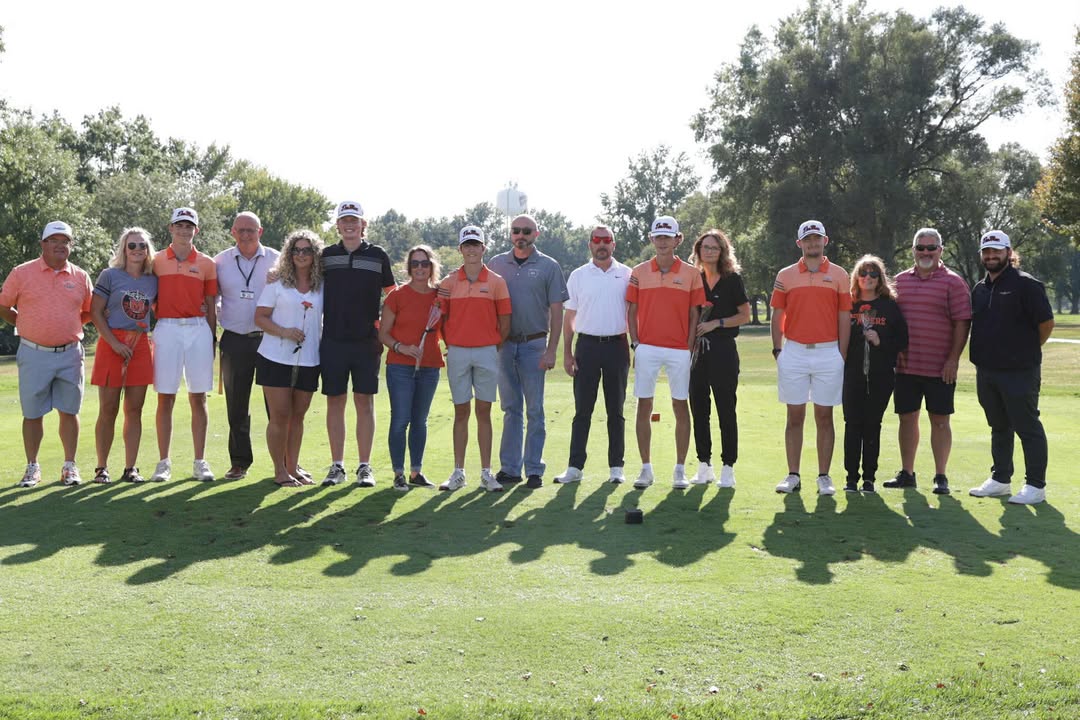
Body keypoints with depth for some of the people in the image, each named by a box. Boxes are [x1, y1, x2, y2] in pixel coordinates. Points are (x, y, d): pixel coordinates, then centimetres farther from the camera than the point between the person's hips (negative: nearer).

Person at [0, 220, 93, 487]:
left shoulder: (80, 277, 6)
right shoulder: (22, 273, 0)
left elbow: (88, 312, 18)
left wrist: (68, 326, 7)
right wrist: (30, 326, 6)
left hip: (70, 354, 2)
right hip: (33, 354, -1)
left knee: (69, 411, 5)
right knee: (32, 413, 5)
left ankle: (70, 466, 14)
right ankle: (32, 467, 16)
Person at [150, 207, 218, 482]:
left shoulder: (206, 264, 8)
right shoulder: (157, 261, 7)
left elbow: (210, 307, 9)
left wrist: (212, 340, 6)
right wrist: (149, 328, 0)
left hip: (198, 330, 1)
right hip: (167, 329, -1)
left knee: (198, 398, 3)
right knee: (165, 398, 1)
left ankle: (200, 462, 10)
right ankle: (164, 462, 7)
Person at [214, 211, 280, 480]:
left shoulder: (276, 260, 4)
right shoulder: (221, 261, 8)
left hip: (270, 338, -2)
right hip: (235, 341, 2)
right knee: (236, 405, 5)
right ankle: (240, 461, 14)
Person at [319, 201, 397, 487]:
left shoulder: (378, 256, 5)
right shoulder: (327, 256, 8)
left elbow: (393, 294, 14)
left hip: (367, 342, -1)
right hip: (333, 341, 1)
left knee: (365, 402, 1)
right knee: (335, 402, 3)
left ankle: (365, 467, 7)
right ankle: (337, 466, 11)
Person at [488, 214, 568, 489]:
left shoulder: (548, 267, 1)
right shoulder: (497, 264, 9)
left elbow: (556, 311, -1)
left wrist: (551, 350, -8)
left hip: (534, 344, -3)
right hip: (504, 344, 3)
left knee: (534, 409, 0)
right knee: (511, 409, 8)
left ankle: (534, 469, 5)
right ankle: (510, 467, 11)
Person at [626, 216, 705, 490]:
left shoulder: (690, 274, 3)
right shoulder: (639, 272, 6)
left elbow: (694, 314, 4)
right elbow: (632, 311, 8)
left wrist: (690, 348, -3)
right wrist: (635, 343, -1)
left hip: (679, 351, -1)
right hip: (647, 349, 1)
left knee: (681, 408, 3)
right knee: (644, 407, 3)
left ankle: (680, 470, 10)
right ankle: (646, 468, 11)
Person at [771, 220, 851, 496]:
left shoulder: (839, 275, 5)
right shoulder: (785, 276, 6)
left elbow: (845, 317, 4)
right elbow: (777, 316, 8)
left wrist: (842, 356, 0)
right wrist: (778, 350, 0)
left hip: (828, 353, -1)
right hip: (794, 352, 1)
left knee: (824, 417, 3)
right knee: (794, 417, 4)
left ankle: (824, 477, 8)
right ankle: (793, 476, 10)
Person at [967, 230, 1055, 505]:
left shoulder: (1025, 284, -9)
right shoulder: (979, 289, 12)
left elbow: (1046, 322, -10)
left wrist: (1028, 349, 1)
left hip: (1019, 372, -7)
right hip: (986, 370, 7)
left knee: (1028, 427, -2)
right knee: (999, 427, 16)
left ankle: (1035, 485, 4)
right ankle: (1000, 479, 25)